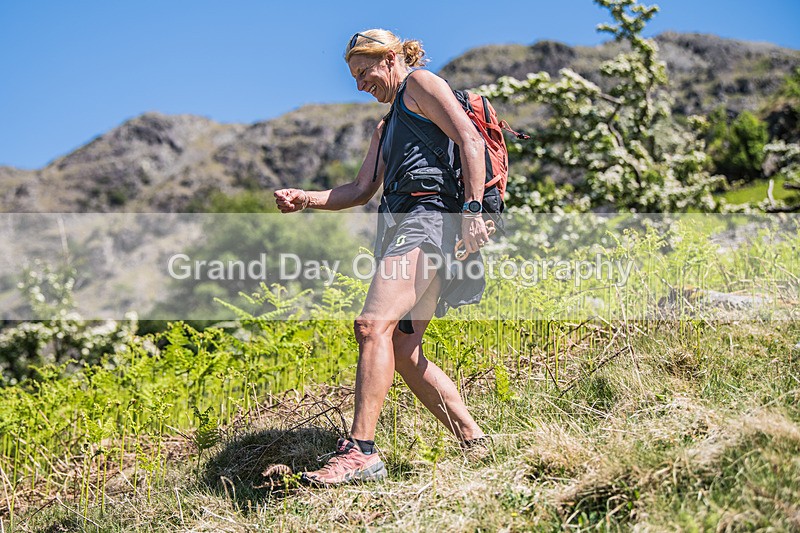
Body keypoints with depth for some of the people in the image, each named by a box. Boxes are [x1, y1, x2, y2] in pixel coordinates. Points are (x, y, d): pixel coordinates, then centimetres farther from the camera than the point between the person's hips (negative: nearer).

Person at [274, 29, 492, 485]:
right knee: (404, 352, 3)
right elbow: (361, 191, 29)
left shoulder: (421, 83, 5)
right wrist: (303, 199, 14)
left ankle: (361, 452, -27)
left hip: (429, 216, -10)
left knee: (374, 325, -23)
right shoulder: (388, 126, 32)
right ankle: (476, 443, 8)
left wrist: (472, 210, -20)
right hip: (403, 223, 10)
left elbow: (471, 140, -8)